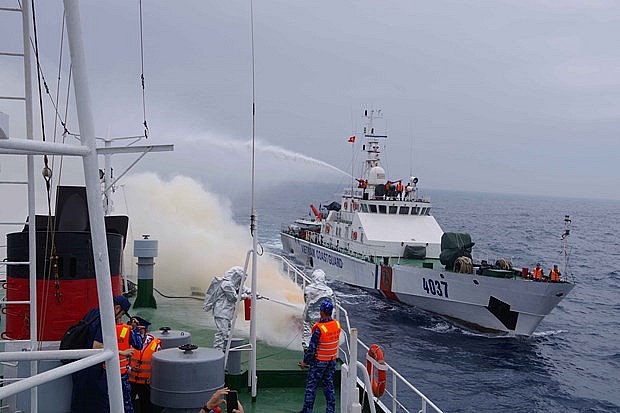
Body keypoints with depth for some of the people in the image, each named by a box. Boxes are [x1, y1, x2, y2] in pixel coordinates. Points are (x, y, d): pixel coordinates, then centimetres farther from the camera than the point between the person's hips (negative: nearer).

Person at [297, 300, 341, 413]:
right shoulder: (337, 325, -4)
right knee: (329, 385, 16)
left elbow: (312, 347, -18)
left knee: (311, 386, 7)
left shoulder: (319, 328, -24)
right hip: (332, 360, 6)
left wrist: (305, 361, -6)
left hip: (319, 361, -6)